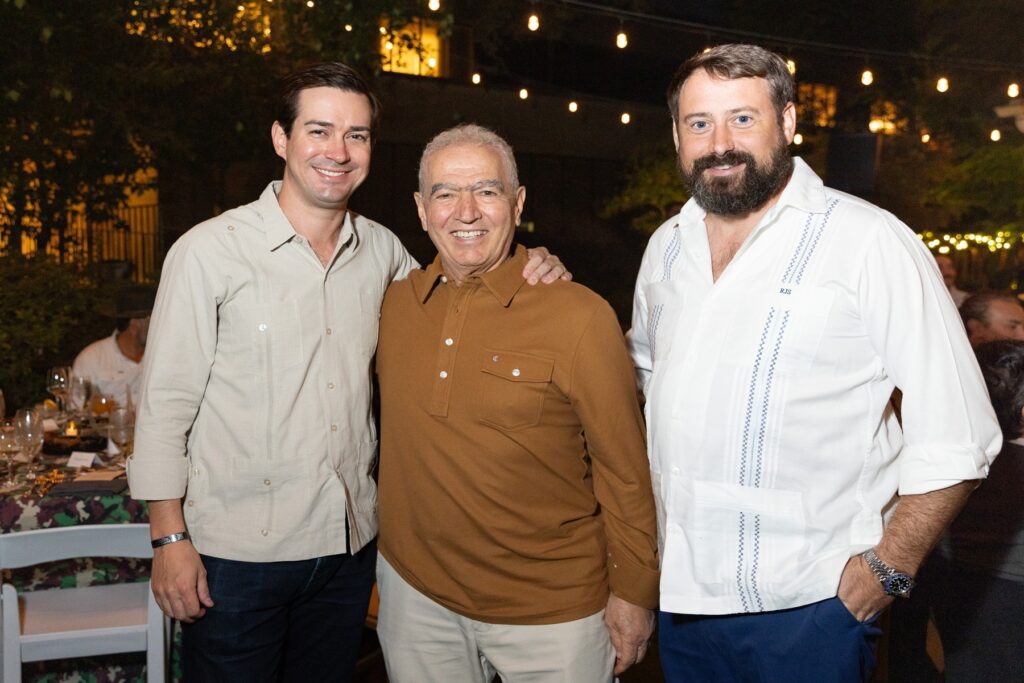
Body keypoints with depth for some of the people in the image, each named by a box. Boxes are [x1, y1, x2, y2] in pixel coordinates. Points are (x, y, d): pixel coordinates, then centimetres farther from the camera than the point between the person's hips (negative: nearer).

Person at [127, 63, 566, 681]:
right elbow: (166, 403, -8)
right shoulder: (210, 250, -10)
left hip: (349, 544, 5)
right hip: (237, 554, -4)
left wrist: (528, 273, -1)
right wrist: (170, 538, -9)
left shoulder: (382, 250, 4)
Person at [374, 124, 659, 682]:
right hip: (415, 591, 4)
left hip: (554, 614, -3)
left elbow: (623, 468, -10)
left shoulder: (579, 316, -15)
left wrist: (634, 594, -6)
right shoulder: (394, 305, -2)